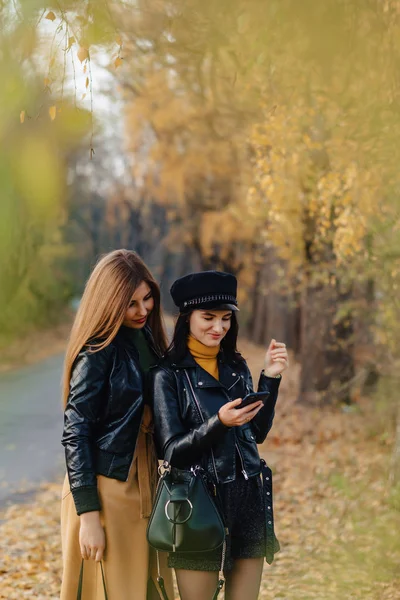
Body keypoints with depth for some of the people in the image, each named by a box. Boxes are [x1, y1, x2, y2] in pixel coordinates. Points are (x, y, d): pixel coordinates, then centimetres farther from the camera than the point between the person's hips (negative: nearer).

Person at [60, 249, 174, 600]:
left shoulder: (147, 338, 8)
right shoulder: (98, 350, -13)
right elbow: (75, 434, -14)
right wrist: (88, 515, -18)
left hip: (145, 488, 7)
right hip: (106, 491, -7)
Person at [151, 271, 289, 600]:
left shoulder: (236, 367, 10)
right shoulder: (169, 374, -7)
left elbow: (258, 433, 10)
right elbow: (171, 451, -11)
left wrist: (271, 378, 0)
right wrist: (219, 423, -25)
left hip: (249, 499, 5)